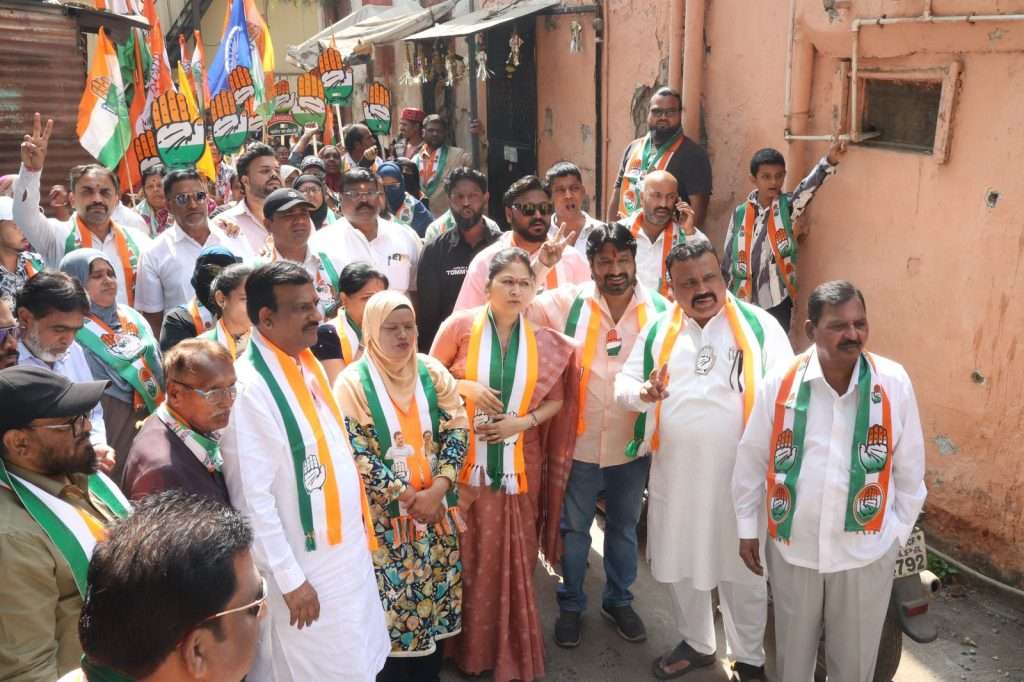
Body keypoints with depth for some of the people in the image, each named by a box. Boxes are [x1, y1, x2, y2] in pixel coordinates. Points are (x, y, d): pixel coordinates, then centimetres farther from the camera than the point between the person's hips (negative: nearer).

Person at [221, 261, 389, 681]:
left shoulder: (306, 363, 2)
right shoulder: (250, 388, -24)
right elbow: (252, 497, -22)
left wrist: (360, 528, 12)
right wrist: (290, 580, -17)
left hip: (347, 549, 8)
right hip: (306, 566, -7)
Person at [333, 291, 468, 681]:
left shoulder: (432, 372, 3)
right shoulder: (353, 382, -8)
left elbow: (457, 430, -1)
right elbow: (357, 454, -13)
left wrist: (436, 491, -13)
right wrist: (410, 497, -14)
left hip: (436, 508, 4)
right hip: (386, 516, -3)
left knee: (437, 594, 12)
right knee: (393, 601, 2)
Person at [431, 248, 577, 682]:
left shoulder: (543, 341, 0)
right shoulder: (459, 326, -7)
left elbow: (557, 400, 6)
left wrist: (525, 422, -10)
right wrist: (465, 386, -17)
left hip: (518, 464, 2)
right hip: (466, 461, -2)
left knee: (513, 557, 11)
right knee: (469, 555, 9)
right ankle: (470, 646, 29)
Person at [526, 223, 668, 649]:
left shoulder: (661, 309, -8)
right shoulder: (567, 302, -9)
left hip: (633, 443, 1)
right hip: (580, 441, -1)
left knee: (624, 527, 22)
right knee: (574, 527, 17)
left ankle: (618, 600, 45)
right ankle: (570, 604, 39)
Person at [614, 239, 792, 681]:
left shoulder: (759, 325, -6)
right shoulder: (658, 330, 5)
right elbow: (623, 384, 5)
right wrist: (643, 392, -17)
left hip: (741, 474, -3)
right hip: (675, 472, 4)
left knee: (743, 570, 10)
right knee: (683, 564, 19)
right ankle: (696, 643, 42)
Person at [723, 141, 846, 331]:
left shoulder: (788, 207, -6)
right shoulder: (740, 213, -1)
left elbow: (810, 185, -27)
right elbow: (728, 257, 4)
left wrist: (829, 161, -46)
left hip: (778, 300, -2)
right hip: (744, 300, 2)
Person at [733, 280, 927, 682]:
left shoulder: (894, 382, -11)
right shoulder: (781, 383, -11)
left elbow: (909, 467, 0)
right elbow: (752, 460, -1)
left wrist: (900, 532, 4)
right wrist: (748, 527, 4)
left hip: (866, 549, 0)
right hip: (792, 546, 1)